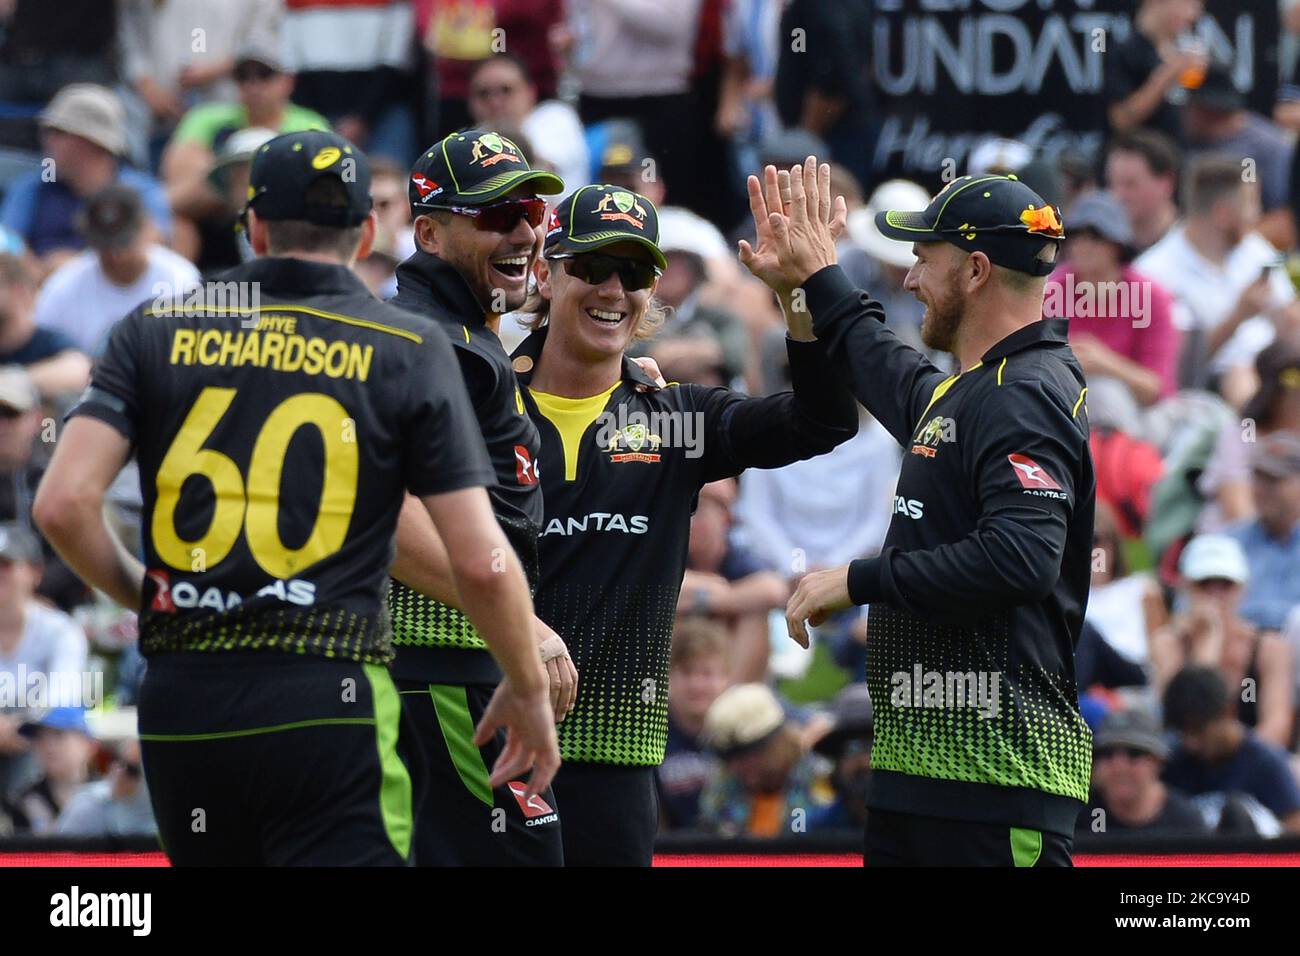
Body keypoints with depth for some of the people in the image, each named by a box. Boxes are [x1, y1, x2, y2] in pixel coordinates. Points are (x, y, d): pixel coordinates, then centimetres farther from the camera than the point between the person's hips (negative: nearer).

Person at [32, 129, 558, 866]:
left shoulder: (155, 332, 8)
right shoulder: (409, 351, 3)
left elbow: (63, 506, -2)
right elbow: (481, 563, -1)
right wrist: (528, 690, 15)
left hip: (180, 701, 3)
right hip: (328, 706, -3)